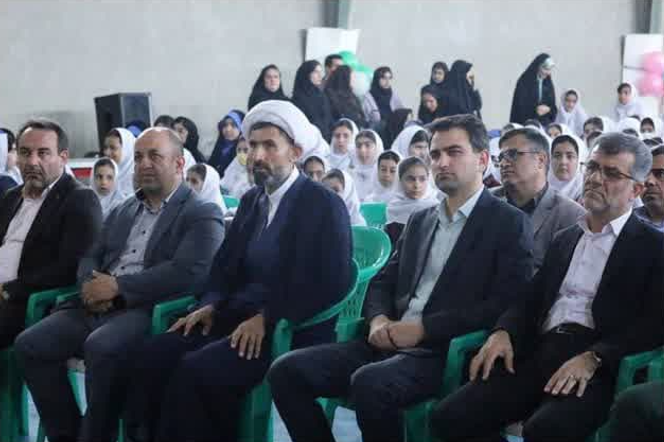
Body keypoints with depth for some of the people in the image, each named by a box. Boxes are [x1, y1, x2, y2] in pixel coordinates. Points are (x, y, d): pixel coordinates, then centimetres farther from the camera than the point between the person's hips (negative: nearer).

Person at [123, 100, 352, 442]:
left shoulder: (324, 205, -5)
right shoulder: (250, 201, 18)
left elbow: (331, 283, -14)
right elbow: (225, 265, 19)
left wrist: (266, 319, -20)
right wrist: (212, 305, -2)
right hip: (237, 318, 7)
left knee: (197, 369, -29)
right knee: (154, 355, -17)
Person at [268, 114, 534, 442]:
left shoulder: (509, 224, 0)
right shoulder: (419, 221, 22)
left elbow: (503, 306, -11)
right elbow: (383, 282, 22)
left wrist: (423, 328, -15)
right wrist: (379, 321, -3)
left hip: (446, 353, -7)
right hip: (390, 343, 7)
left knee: (369, 382, -36)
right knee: (286, 371, -12)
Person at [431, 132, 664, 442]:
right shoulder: (565, 238, 26)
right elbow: (531, 298, 20)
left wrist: (593, 358, -20)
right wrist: (502, 332, -2)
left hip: (598, 367, -5)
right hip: (540, 354, 5)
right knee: (448, 417, -17)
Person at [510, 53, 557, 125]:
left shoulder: (548, 83, 11)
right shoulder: (524, 82, -4)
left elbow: (553, 108, 13)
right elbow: (519, 106, -7)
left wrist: (548, 109, -9)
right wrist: (535, 109, -19)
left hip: (545, 125, 4)